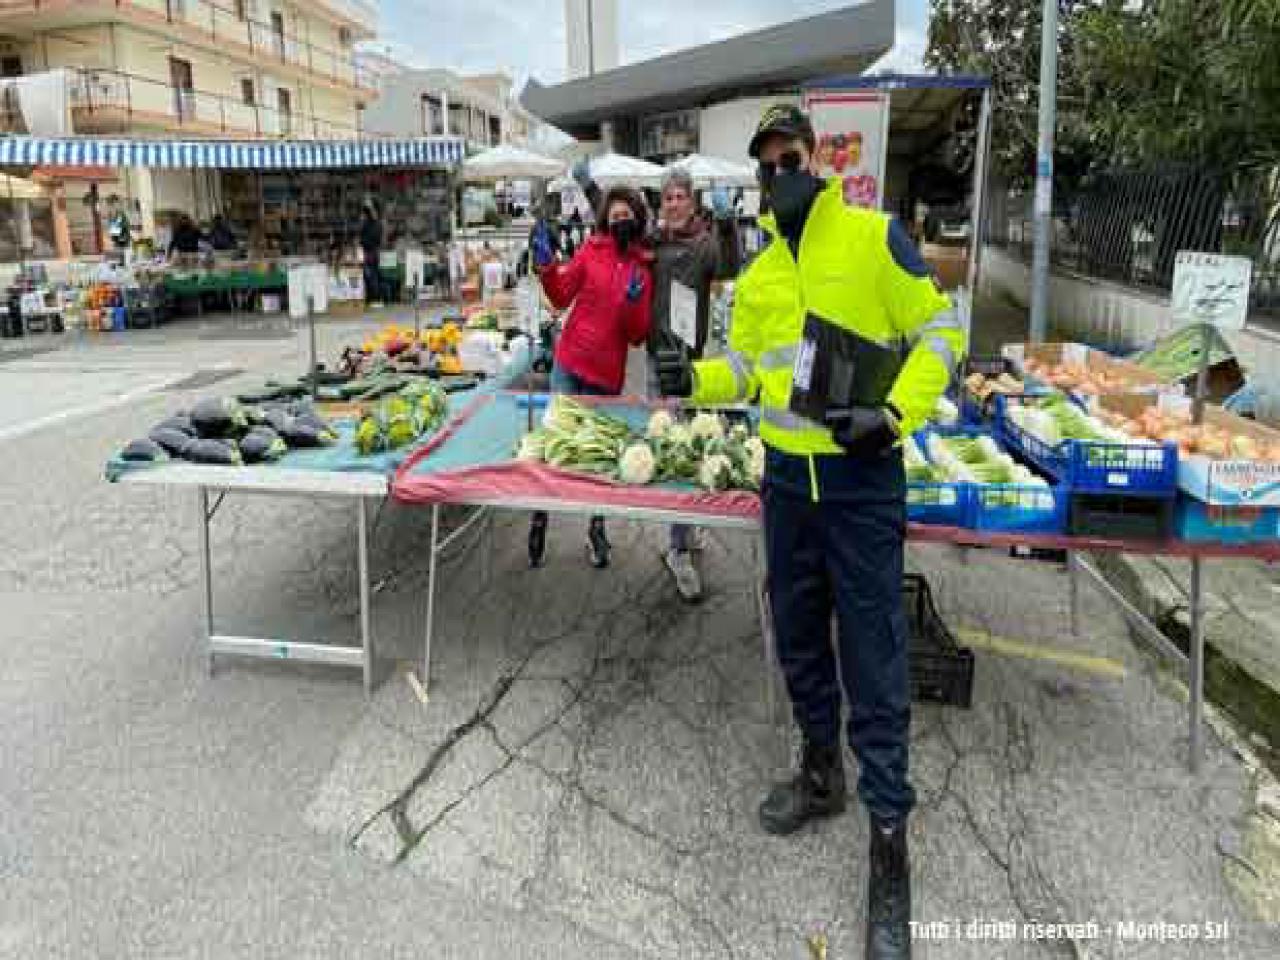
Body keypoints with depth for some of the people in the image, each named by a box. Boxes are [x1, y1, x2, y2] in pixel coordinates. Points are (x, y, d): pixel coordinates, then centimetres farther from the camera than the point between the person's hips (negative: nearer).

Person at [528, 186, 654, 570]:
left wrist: (634, 302, -17)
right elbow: (561, 297, 7)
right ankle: (540, 517, 22)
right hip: (568, 363, 0)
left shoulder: (644, 268, 0)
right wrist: (546, 266, -8)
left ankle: (596, 528, 27)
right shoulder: (591, 249, -1)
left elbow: (637, 336, 0)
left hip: (606, 374, 0)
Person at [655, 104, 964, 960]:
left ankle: (890, 843, 16)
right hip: (788, 478, 6)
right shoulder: (758, 272, 10)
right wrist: (699, 380, -4)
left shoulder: (875, 236, -6)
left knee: (873, 665, 0)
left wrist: (892, 415, -17)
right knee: (799, 640, 17)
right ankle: (822, 774, 40)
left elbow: (941, 332, -5)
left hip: (862, 483, -5)